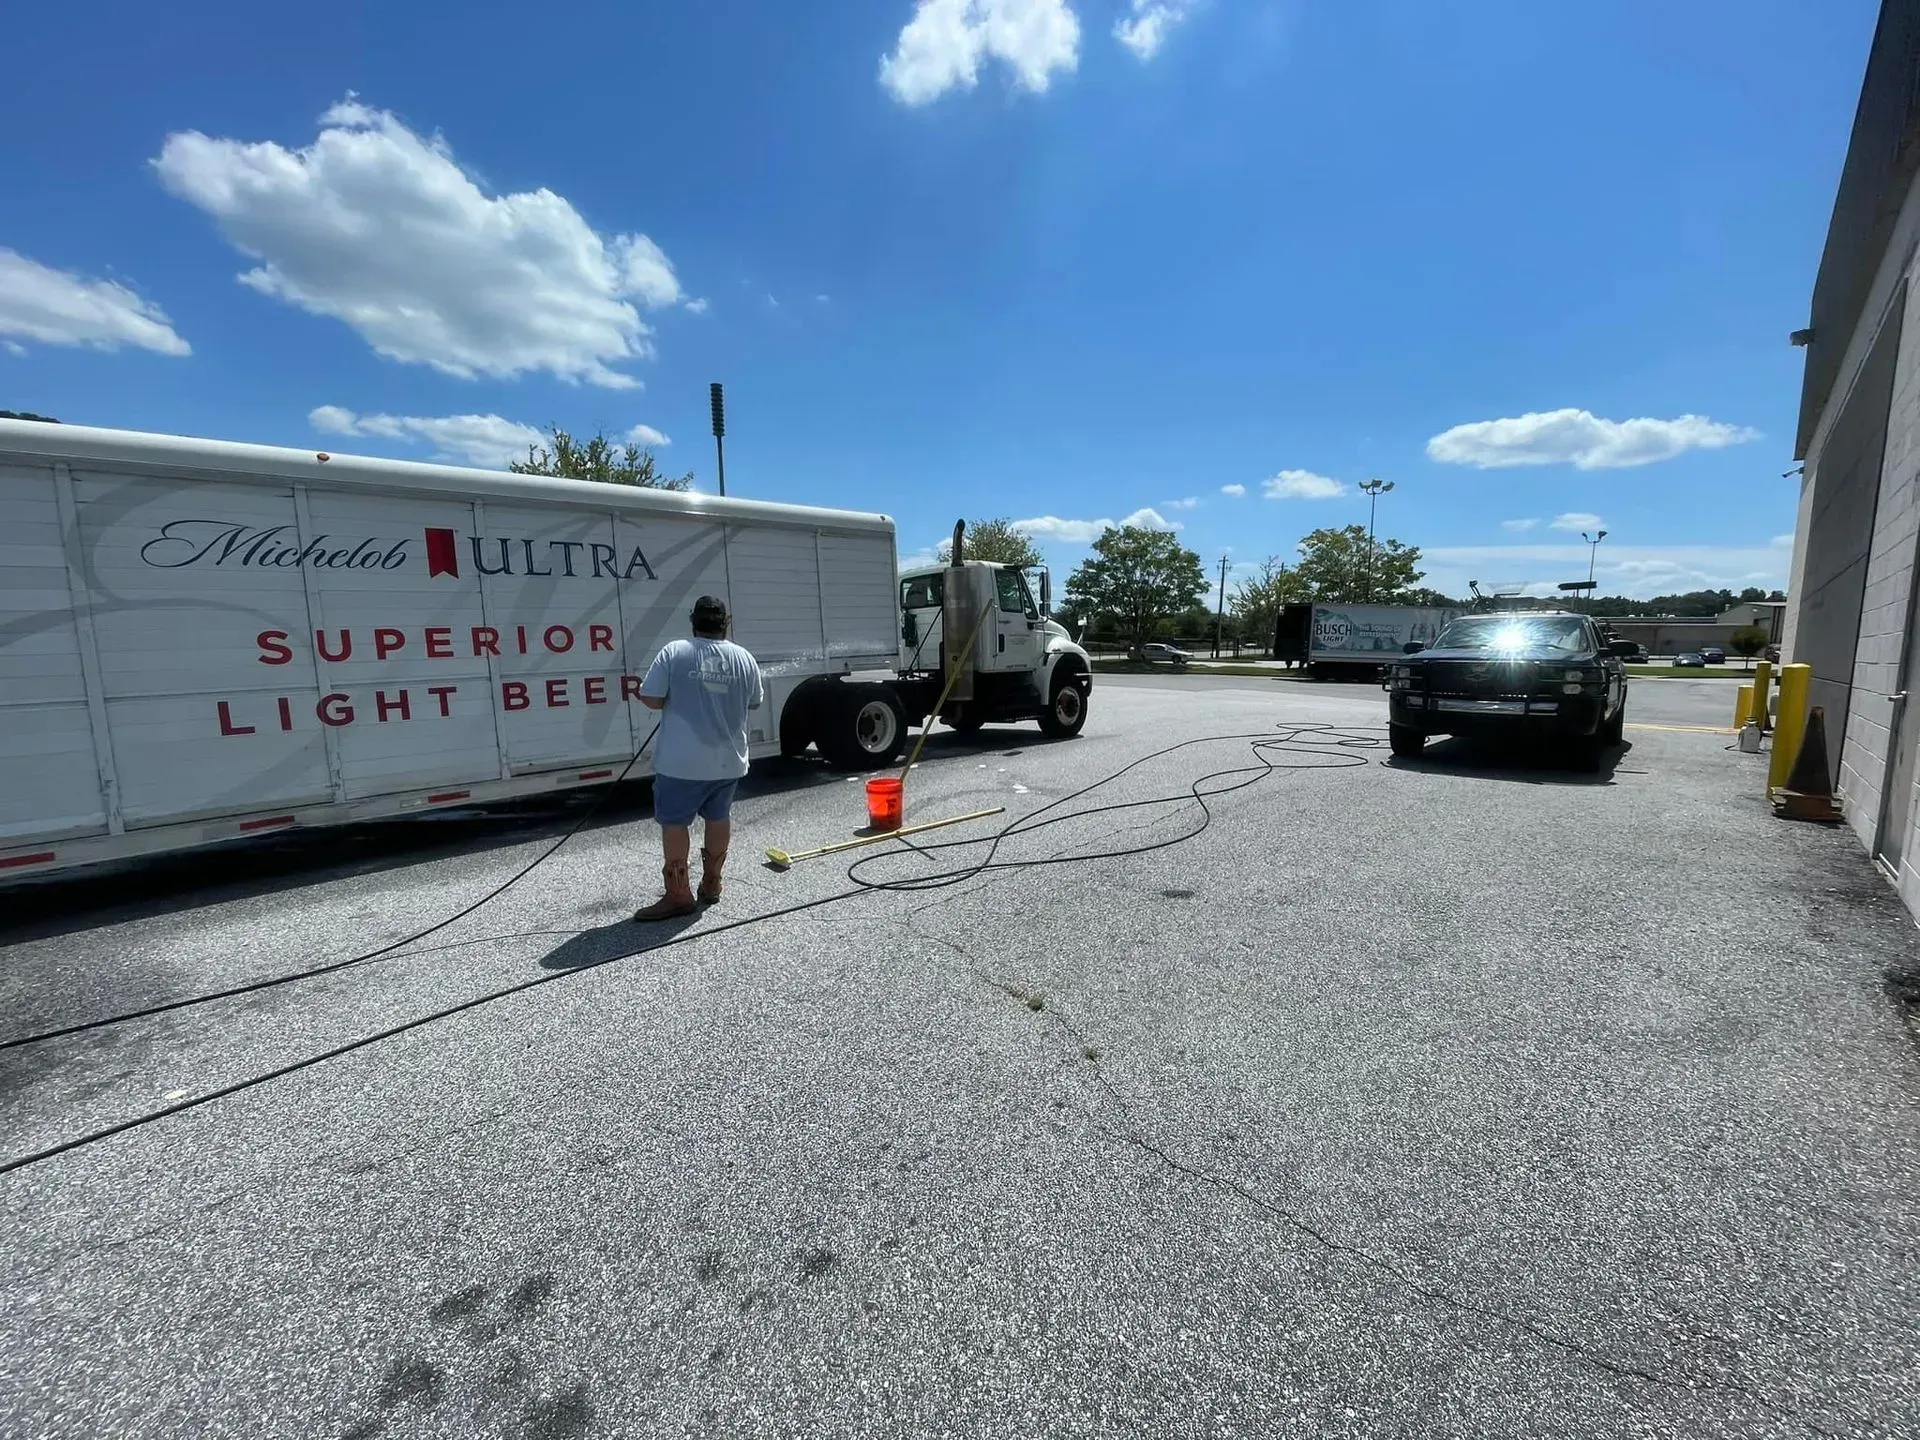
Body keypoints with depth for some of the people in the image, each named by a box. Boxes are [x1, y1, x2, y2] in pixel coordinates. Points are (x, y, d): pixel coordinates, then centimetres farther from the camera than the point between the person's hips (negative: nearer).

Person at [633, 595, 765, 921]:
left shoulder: (674, 652, -11)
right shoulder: (745, 658, 0)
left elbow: (651, 699, -10)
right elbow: (755, 702, 12)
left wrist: (661, 694, 12)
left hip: (683, 761, -4)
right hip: (728, 759, 4)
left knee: (674, 821, 5)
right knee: (718, 817, 18)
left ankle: (678, 895, 8)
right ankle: (711, 884, 29)